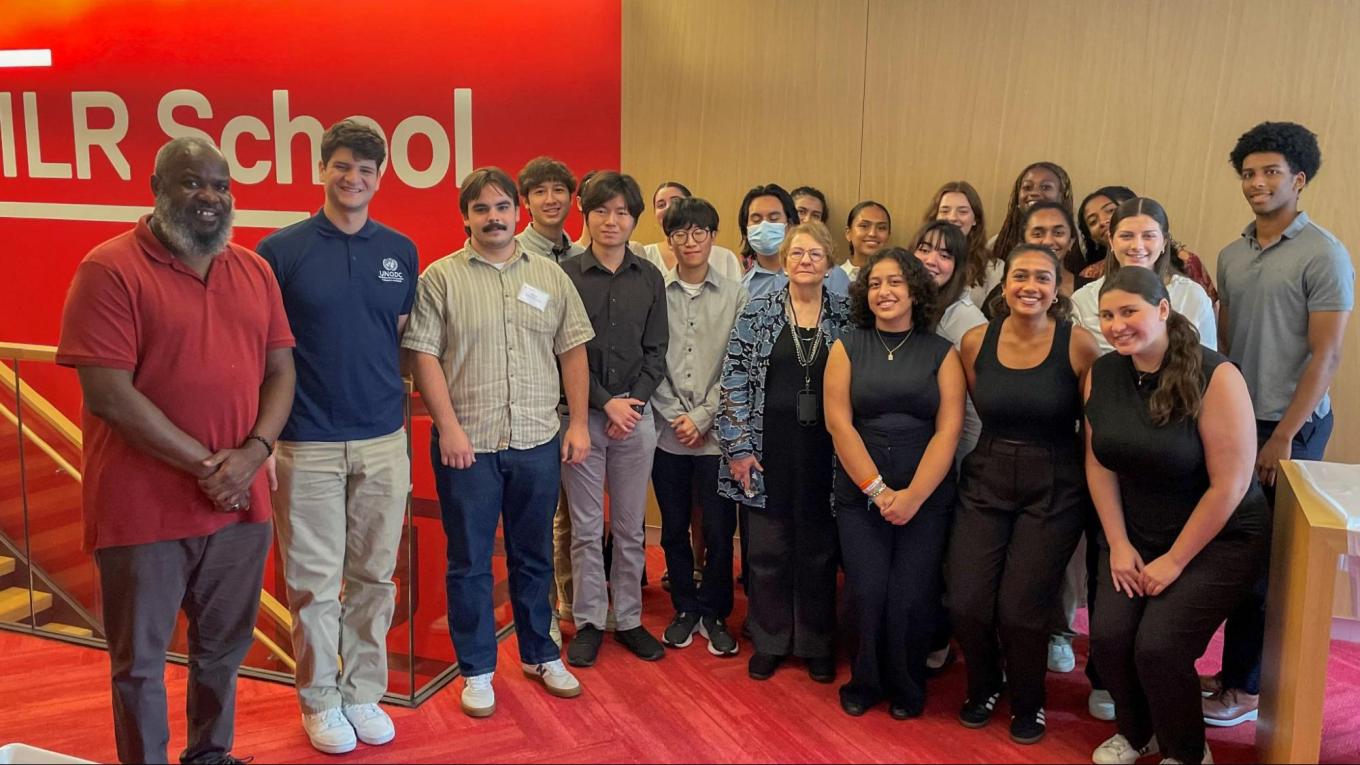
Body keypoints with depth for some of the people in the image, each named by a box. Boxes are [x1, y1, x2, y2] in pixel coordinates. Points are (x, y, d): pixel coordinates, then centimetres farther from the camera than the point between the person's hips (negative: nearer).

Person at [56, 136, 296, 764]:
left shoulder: (254, 271, 8)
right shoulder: (110, 269, -9)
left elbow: (280, 370, 7)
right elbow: (108, 393, -16)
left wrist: (251, 454, -10)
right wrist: (206, 464, -15)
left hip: (240, 502, 5)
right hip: (144, 507, -5)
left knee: (223, 650, 18)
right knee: (139, 661, 10)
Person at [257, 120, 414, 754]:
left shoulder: (400, 251, 6)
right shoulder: (280, 250, -3)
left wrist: (403, 422, 7)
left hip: (384, 443, 3)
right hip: (307, 444, -3)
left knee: (374, 577, 11)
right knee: (314, 582, 6)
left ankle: (363, 692, 27)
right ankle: (319, 699, 24)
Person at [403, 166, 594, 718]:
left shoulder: (551, 277, 8)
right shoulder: (440, 278, -2)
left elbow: (573, 352, 8)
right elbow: (423, 356, -6)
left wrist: (579, 423, 2)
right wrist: (449, 428, -13)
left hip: (538, 442, 3)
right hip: (467, 444, -2)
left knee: (534, 557, 15)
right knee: (470, 561, 8)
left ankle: (539, 654, 32)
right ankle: (476, 670, 23)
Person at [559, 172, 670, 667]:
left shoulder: (650, 278, 6)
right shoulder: (565, 275, -3)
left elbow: (656, 351, 6)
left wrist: (634, 400, -7)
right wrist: (607, 403, -10)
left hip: (636, 414, 3)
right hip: (583, 413, -2)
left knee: (631, 528, 10)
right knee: (586, 528, 6)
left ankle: (629, 619, 23)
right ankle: (589, 621, 19)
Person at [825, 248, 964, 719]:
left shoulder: (941, 352, 3)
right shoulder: (847, 348, 4)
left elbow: (948, 430, -4)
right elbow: (839, 423, -4)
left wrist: (912, 495, -13)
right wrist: (877, 489, -10)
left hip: (927, 498, 0)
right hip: (859, 496, 0)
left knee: (911, 598, -3)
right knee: (867, 594, -4)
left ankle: (907, 687, 22)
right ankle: (865, 681, 21)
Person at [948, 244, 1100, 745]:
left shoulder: (1078, 345, -11)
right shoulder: (976, 342, -2)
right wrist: (1000, 452, 10)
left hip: (1054, 489, -2)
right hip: (986, 482, 3)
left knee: (1019, 609, -3)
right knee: (965, 603, -2)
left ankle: (1028, 704, 28)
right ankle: (983, 688, 30)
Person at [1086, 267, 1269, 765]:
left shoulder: (1214, 377, -21)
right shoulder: (1102, 375, -4)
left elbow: (1229, 484, -19)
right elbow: (1100, 464, 2)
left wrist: (1175, 561, -14)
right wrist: (1118, 544, -4)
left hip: (1219, 538, -4)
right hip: (1137, 536, 5)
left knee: (1158, 646, -17)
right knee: (1108, 635, -12)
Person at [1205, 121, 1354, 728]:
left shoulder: (1323, 255, -7)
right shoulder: (1231, 256, 10)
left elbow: (1326, 356, -10)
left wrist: (1283, 437, -13)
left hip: (1291, 427, -5)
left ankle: (1247, 686, 14)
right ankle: (1235, 670, 21)